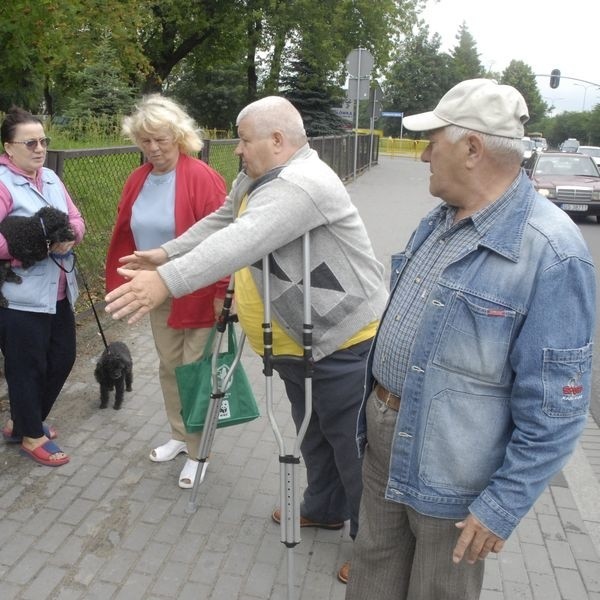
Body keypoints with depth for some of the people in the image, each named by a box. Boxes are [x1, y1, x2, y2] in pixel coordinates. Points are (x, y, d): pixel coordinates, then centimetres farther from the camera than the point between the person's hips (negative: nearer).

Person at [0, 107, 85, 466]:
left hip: (59, 293, 8)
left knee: (63, 359, 17)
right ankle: (31, 436, 26)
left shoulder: (51, 178, 11)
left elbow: (76, 219, 10)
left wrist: (68, 238, -10)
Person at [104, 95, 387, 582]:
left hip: (344, 344, -10)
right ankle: (325, 509, 47)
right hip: (295, 344, 10)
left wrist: (168, 281, -42)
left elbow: (244, 241, -37)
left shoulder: (303, 183, -24)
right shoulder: (253, 182, 10)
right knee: (315, 436, 25)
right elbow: (220, 223, 22)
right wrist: (166, 254, 19)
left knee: (353, 449, 5)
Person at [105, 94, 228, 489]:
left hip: (198, 294, -6)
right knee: (168, 367, 18)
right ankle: (179, 436, 38)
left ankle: (196, 452, 22)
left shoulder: (202, 177, -17)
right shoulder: (138, 180, 4)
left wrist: (221, 291, -20)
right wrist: (121, 284, 9)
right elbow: (125, 235, 10)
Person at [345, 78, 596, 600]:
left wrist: (504, 507, -17)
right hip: (384, 437, 7)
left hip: (448, 477, -7)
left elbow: (554, 405, -21)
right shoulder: (439, 221, 3)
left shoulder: (551, 252, -24)